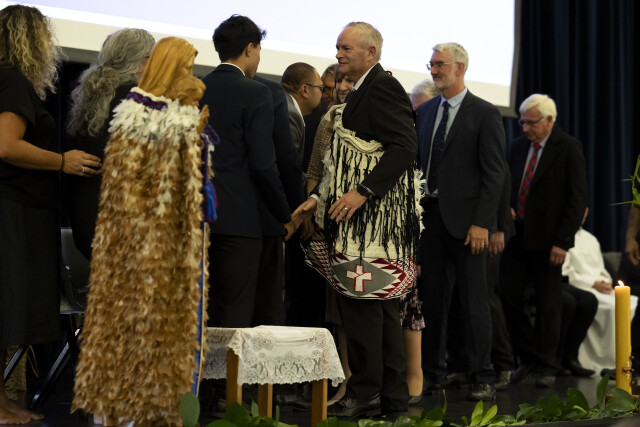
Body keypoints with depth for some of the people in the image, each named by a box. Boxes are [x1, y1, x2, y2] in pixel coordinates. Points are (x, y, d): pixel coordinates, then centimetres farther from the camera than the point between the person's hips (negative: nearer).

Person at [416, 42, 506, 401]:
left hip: (466, 219, -5)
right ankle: (432, 372, 18)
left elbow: (494, 173, -8)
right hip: (429, 214, 5)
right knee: (432, 296, 8)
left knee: (473, 299, -1)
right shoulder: (425, 111, 14)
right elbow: (418, 161, 15)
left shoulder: (485, 114, -3)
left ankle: (483, 378, 7)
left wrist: (482, 223, -15)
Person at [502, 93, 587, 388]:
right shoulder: (518, 146, 11)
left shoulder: (569, 149, -6)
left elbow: (577, 200, -9)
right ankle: (529, 356, 18)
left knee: (548, 303, 2)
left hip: (547, 240, -5)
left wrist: (562, 241, -14)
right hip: (517, 235, 5)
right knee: (509, 296, 1)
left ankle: (546, 367, 14)